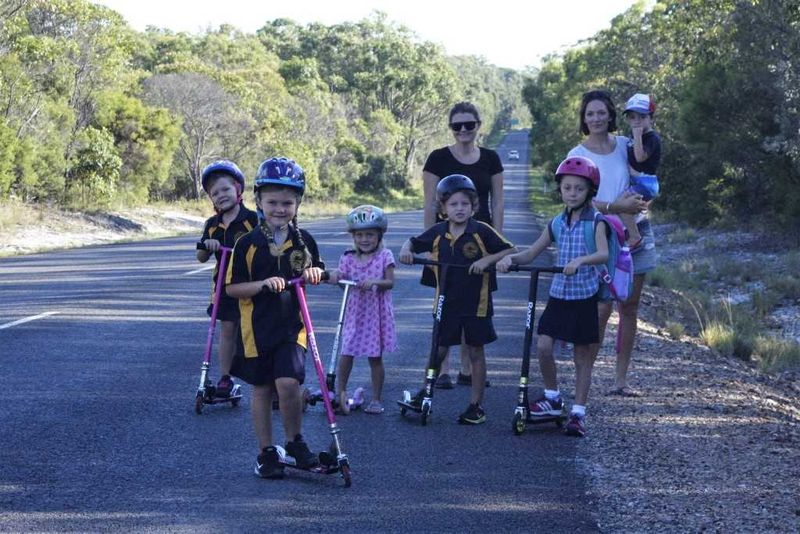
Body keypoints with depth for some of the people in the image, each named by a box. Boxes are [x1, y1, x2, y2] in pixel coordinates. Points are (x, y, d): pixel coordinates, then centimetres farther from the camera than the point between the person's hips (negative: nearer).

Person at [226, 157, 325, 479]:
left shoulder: (304, 241, 3)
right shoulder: (248, 244, -5)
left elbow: (316, 273, 19)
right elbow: (232, 287, -5)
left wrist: (314, 273, -5)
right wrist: (264, 284, -20)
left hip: (292, 324, 0)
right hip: (257, 326, 0)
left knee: (288, 382, -16)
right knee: (261, 390, 8)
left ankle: (295, 442, 5)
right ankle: (266, 453, 21)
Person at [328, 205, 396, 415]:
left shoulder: (385, 256, -3)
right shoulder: (348, 258, 4)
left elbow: (390, 282, -9)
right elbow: (340, 276, -5)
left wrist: (374, 282, -27)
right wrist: (334, 277, -27)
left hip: (376, 313, -2)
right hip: (354, 312, 2)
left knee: (375, 356, 6)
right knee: (347, 353, -3)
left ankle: (376, 399, 15)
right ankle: (341, 392, 12)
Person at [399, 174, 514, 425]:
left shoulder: (481, 231, -9)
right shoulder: (437, 233, 0)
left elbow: (510, 251, -6)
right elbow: (414, 242, 14)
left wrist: (488, 259, -19)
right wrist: (406, 249, -8)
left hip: (476, 303, -2)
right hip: (447, 302, 2)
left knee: (475, 352, 6)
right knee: (438, 350, 9)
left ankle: (476, 405, 14)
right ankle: (425, 393, 26)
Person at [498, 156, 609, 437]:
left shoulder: (596, 222, -6)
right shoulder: (557, 223, 8)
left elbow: (604, 254, -23)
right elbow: (531, 253, 10)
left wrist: (580, 260, -41)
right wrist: (510, 258, -9)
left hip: (585, 297, -4)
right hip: (558, 294, 4)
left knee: (583, 358, 4)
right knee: (543, 346, -8)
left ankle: (578, 412, 12)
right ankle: (552, 398, 14)